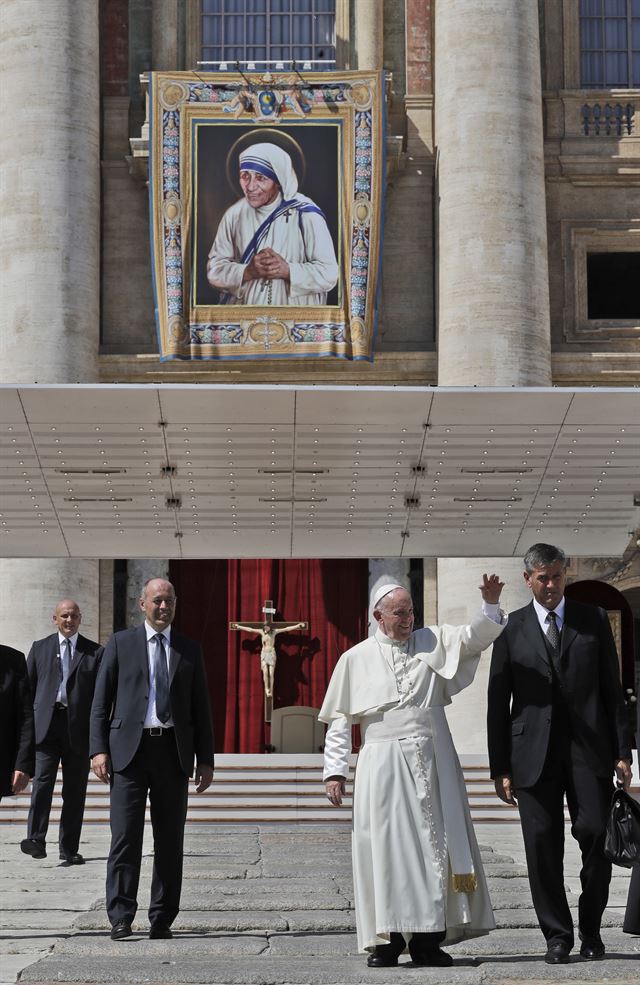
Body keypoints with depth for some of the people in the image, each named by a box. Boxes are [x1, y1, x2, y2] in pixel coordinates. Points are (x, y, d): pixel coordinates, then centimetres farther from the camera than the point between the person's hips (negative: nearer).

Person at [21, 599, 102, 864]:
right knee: (42, 781, -15)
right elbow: (27, 688, 11)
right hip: (46, 723, 0)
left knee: (75, 790, 5)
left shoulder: (95, 652, 8)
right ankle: (36, 839, -20)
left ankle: (69, 848, 12)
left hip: (79, 727, 1)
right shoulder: (40, 648, 11)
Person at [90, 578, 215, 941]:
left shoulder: (189, 649, 13)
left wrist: (206, 759, 6)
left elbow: (201, 707, 12)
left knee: (170, 840, 5)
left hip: (173, 751, 2)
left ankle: (162, 920, 11)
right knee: (126, 837, -7)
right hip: (130, 749, -2)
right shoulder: (121, 643, 7)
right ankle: (121, 918, -4)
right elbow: (101, 701, 5)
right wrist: (99, 749, -6)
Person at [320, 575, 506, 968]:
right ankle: (386, 940, 1)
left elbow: (475, 636, -3)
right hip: (382, 765, -1)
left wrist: (490, 604, -22)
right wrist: (335, 770, 2)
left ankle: (427, 939, 5)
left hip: (431, 759, 1)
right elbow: (340, 719, 9)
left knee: (433, 843, 0)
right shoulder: (356, 659, 8)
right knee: (385, 846, -3)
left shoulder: (434, 642, 11)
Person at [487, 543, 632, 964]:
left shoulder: (594, 620, 8)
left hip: (589, 748, 0)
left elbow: (613, 688, 7)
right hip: (534, 752, 0)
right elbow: (498, 703, 7)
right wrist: (500, 767, 2)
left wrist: (622, 752, 0)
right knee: (542, 843, 0)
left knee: (597, 834, -7)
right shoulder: (511, 629, 7)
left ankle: (591, 928, 12)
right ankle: (557, 935, 11)